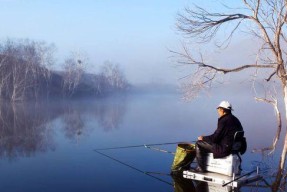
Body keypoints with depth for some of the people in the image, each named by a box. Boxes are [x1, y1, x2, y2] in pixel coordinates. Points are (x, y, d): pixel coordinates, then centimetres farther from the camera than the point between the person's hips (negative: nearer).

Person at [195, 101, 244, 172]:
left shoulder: (224, 121, -19)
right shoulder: (235, 119, 10)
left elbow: (215, 137, -18)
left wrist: (203, 138, -1)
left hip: (224, 149, -10)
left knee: (198, 143, -3)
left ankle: (201, 168, 3)